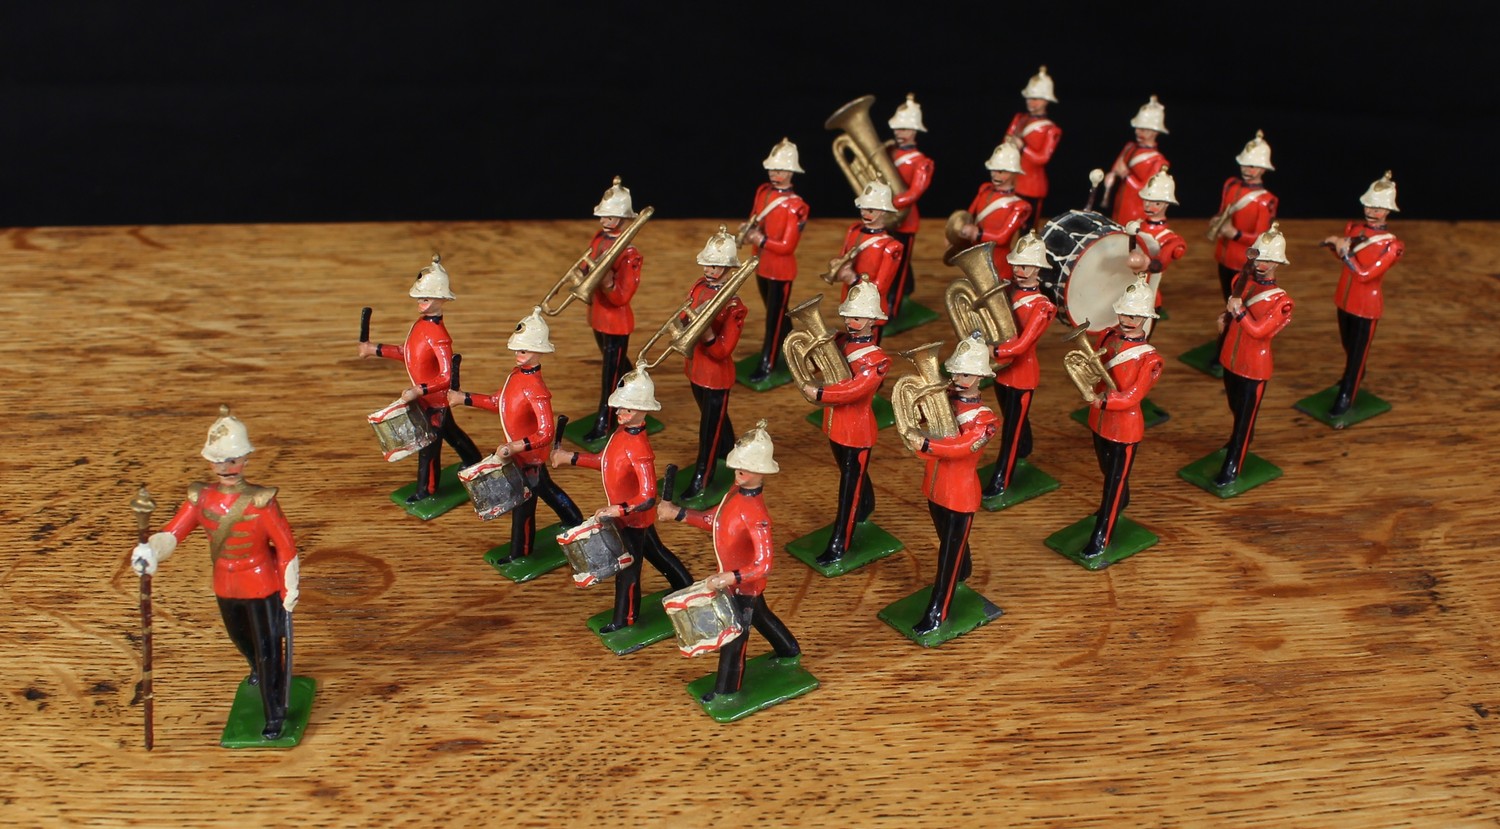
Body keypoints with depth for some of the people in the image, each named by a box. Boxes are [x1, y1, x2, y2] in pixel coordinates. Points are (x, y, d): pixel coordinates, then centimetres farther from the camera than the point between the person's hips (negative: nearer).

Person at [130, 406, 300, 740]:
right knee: (239, 637, 29)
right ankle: (258, 669, 62)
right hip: (225, 586, 5)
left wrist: (290, 591, -12)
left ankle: (275, 716, 18)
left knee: (268, 650, 2)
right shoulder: (201, 498, -10)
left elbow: (286, 547, -17)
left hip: (262, 586, -5)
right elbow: (173, 532, -19)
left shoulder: (261, 501, -24)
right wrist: (150, 551, -41)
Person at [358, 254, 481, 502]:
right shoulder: (421, 323, -1)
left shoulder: (439, 337, -29)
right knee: (449, 430, 26)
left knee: (428, 443, 6)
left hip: (433, 398, -9)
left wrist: (418, 391, -38)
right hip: (424, 394, 9)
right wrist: (375, 349, 10)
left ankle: (426, 491, 23)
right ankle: (473, 461, 48)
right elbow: (407, 353, 12)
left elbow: (447, 377, -32)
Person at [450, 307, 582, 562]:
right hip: (517, 449, 9)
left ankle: (519, 554, 28)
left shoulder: (536, 389, -32)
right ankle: (575, 522, 46)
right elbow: (499, 402, 10)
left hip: (528, 455, -9)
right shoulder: (516, 374, -4)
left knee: (523, 500, 9)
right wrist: (464, 398, 5)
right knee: (544, 487, 27)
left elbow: (547, 434, -36)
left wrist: (515, 447, -44)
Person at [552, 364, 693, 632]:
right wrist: (570, 458, 4)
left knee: (627, 568, 10)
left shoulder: (639, 449, -34)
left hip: (632, 518, -9)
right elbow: (606, 461, 9)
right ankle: (686, 588, 46)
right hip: (633, 515, 9)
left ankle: (624, 620, 29)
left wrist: (617, 510, -39)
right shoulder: (623, 432, -6)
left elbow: (648, 498, -36)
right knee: (655, 551, 27)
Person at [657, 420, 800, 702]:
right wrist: (677, 513, -7)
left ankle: (726, 692, 30)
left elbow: (764, 566, -37)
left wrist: (731, 577, -47)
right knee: (760, 616, 31)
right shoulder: (737, 491, -9)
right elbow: (713, 520, 3)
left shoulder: (756, 516, -36)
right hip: (736, 579, 9)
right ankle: (789, 651, 56)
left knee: (733, 637, 10)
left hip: (743, 585, -9)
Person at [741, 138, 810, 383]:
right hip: (762, 265, 7)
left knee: (774, 317, 3)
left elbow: (787, 246, -21)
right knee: (776, 312, 24)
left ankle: (767, 365, 13)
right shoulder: (763, 191, -1)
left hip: (781, 269, -7)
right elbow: (755, 219, 13)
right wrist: (749, 228, -10)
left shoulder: (795, 206, -22)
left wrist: (761, 240, -31)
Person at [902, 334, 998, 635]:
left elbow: (962, 447, -36)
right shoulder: (944, 398, -3)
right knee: (950, 540, 28)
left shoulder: (984, 418, -20)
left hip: (960, 494, -6)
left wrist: (924, 444, -49)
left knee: (949, 552, 2)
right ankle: (962, 573, 54)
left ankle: (937, 613, 9)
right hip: (935, 486, 6)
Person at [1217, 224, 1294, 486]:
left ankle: (1232, 467, 15)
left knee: (1246, 415, 6)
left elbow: (1259, 330, -28)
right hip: (1231, 359, 6)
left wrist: (1240, 311, -39)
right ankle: (1240, 443, 51)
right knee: (1236, 408, 26)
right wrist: (1225, 316, -4)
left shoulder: (1281, 301, -21)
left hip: (1254, 367, -6)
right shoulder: (1243, 281, -3)